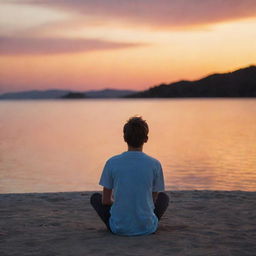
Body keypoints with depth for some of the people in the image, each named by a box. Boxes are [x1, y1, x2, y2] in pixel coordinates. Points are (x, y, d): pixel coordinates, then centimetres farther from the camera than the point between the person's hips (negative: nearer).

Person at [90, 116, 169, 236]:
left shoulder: (111, 163, -7)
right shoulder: (155, 164, -6)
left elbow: (105, 200, 0)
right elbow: (154, 199, 6)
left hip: (119, 228, -1)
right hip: (147, 228, 1)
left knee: (95, 197, 25)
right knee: (164, 197, 30)